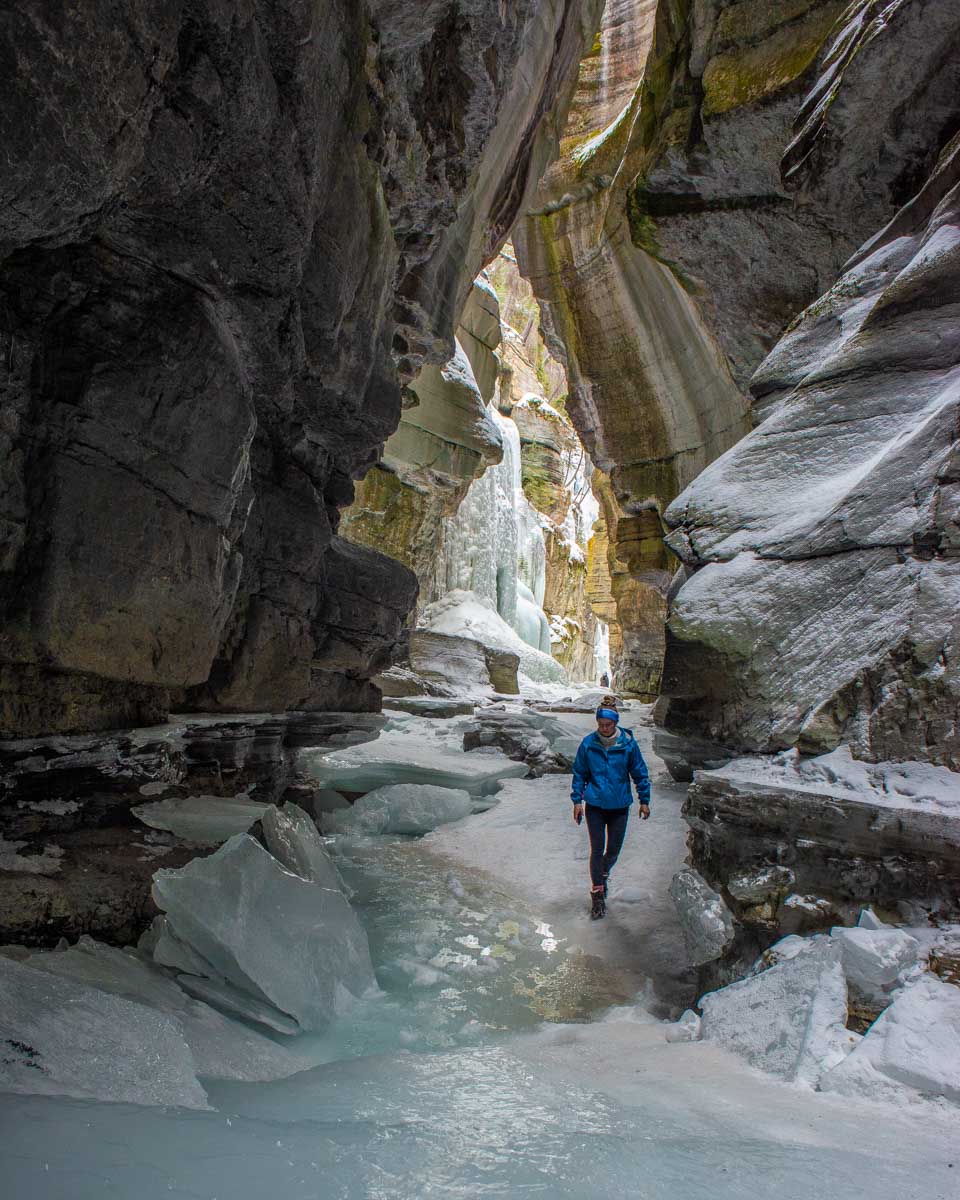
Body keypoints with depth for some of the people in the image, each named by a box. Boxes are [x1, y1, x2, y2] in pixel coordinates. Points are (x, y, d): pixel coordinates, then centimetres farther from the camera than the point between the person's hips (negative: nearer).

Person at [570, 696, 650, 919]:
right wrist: (577, 800, 0)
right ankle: (597, 893, 17)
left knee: (613, 850, 12)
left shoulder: (628, 743, -11)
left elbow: (640, 773, 1)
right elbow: (579, 773, 2)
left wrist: (644, 800, 3)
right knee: (597, 850, 2)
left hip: (619, 806, 1)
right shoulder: (588, 743, -10)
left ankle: (603, 873, 43)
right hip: (594, 806, -1)